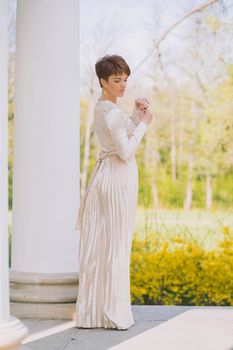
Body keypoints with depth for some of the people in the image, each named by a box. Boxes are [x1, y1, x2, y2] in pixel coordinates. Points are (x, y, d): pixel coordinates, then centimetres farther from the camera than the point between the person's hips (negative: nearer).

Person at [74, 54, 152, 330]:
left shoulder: (102, 106, 13)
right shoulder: (112, 112, -16)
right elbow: (126, 151, -18)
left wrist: (136, 115, 12)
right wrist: (144, 123, -9)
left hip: (105, 174, 9)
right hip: (119, 176, -9)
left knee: (98, 243, 9)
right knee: (116, 244, -2)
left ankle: (93, 309, 16)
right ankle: (113, 310, 6)